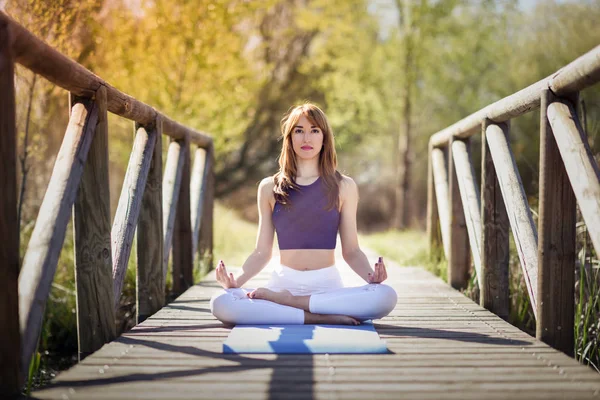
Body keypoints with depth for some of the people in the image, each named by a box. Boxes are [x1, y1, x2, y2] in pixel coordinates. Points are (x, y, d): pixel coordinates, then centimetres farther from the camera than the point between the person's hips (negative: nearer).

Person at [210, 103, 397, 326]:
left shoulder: (343, 187, 8)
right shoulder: (269, 188, 10)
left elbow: (351, 251, 9)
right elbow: (262, 252, 11)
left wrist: (370, 274, -12)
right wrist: (236, 280, -8)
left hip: (327, 284, 0)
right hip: (283, 281, 0)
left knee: (385, 296, -32)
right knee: (221, 303, -30)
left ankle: (284, 300, -21)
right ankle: (322, 317, -27)